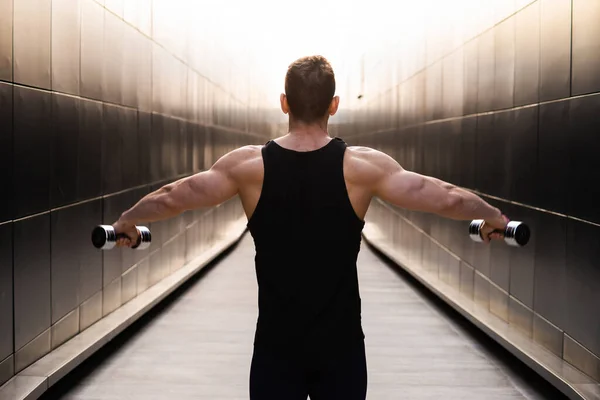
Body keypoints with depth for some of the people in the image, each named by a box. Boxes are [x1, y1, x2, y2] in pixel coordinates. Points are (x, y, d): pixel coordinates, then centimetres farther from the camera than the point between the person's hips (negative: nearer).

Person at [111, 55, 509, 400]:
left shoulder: (248, 164, -8)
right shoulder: (364, 165, -10)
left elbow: (173, 197, -3)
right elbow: (446, 199, -8)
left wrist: (126, 223, 16)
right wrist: (494, 217, 10)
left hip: (277, 344, 1)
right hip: (340, 344, 0)